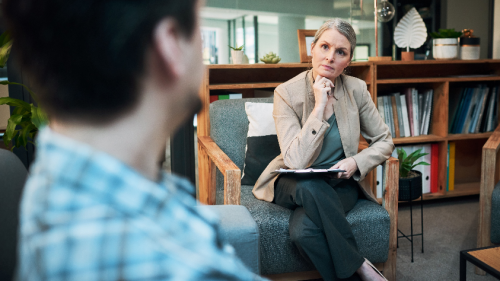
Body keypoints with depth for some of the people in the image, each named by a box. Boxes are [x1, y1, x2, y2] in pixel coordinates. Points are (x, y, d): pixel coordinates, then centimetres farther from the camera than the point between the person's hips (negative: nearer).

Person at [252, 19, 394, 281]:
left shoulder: (356, 89, -5)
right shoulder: (287, 92, -14)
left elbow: (384, 141, 6)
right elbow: (296, 161, -23)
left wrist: (356, 162, -15)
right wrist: (319, 107, -26)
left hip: (339, 184, 0)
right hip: (293, 183, 0)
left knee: (302, 229, -31)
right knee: (311, 188, -37)